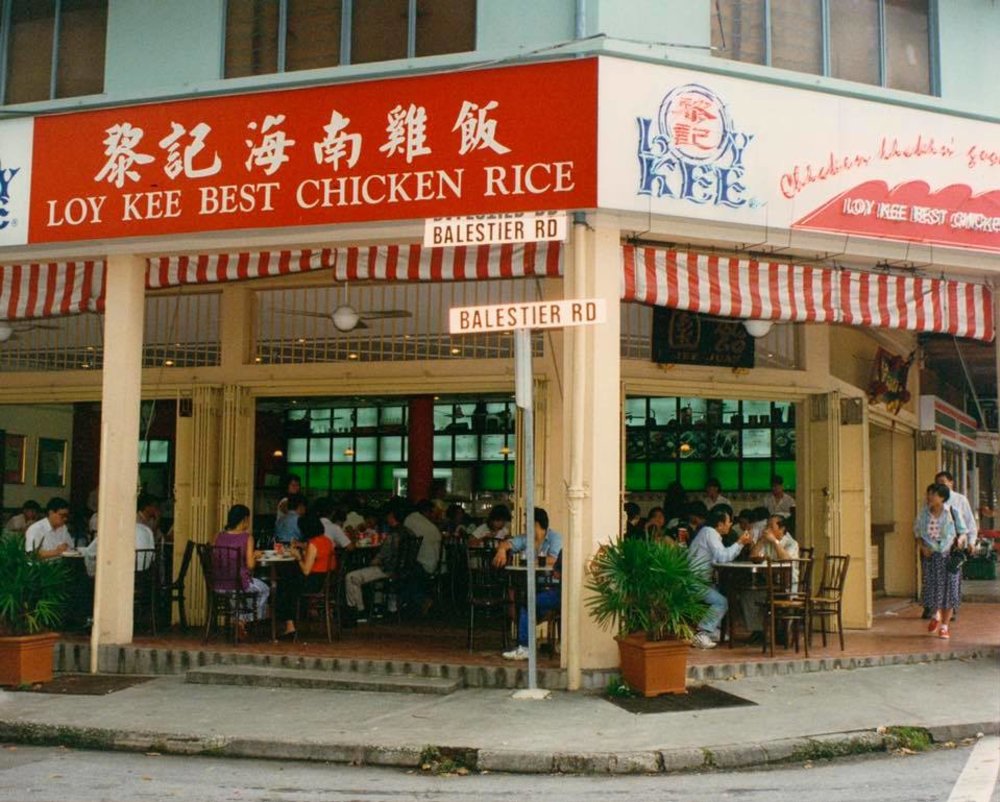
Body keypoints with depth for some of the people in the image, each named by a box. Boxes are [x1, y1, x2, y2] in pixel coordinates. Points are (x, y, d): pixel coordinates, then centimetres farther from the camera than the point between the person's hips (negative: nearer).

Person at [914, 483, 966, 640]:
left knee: (949, 589, 0)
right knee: (932, 587, 3)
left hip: (949, 555, -2)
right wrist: (923, 547, -6)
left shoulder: (951, 512, -10)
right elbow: (917, 532, 10)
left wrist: (960, 540, -21)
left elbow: (962, 531, 0)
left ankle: (944, 626, 12)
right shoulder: (924, 513, -3)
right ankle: (937, 615, 36)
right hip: (931, 556, 2)